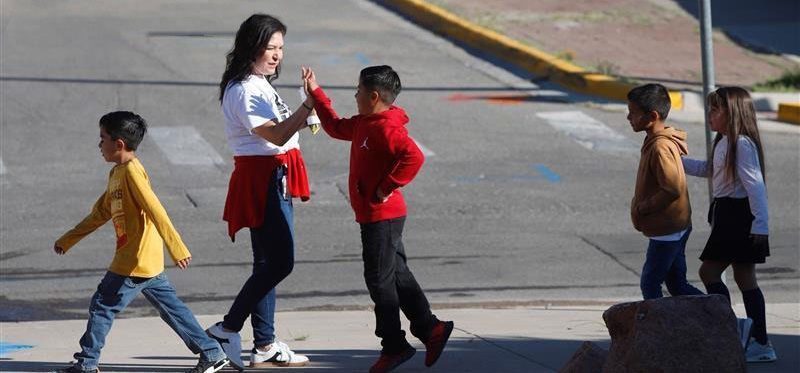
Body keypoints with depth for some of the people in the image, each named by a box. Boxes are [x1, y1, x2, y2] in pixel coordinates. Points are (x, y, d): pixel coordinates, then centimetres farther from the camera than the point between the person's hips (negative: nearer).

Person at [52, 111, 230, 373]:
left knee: (102, 306, -2)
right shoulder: (117, 173, 15)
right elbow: (100, 213, 23)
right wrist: (68, 241, 26)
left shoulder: (132, 171, -14)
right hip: (150, 264, 10)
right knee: (171, 307, 11)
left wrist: (177, 248, -27)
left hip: (135, 262, -10)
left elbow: (156, 211, -22)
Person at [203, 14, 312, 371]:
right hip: (262, 180, -11)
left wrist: (301, 119, 10)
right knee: (280, 262, -13)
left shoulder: (258, 85, 17)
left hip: (273, 179, 11)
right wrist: (308, 104, -31)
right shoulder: (245, 90, -17)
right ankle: (227, 329, -6)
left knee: (269, 263, 12)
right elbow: (276, 135, -25)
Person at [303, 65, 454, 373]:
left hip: (382, 217, -10)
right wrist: (315, 93, 26)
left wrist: (388, 186, -25)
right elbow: (336, 127, 29)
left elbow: (413, 156, -32)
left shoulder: (386, 128, -19)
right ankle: (430, 328, 16)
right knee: (397, 277, 14)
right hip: (375, 217, 10)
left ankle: (394, 345, 4)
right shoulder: (364, 124, 12)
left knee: (380, 279, -3)